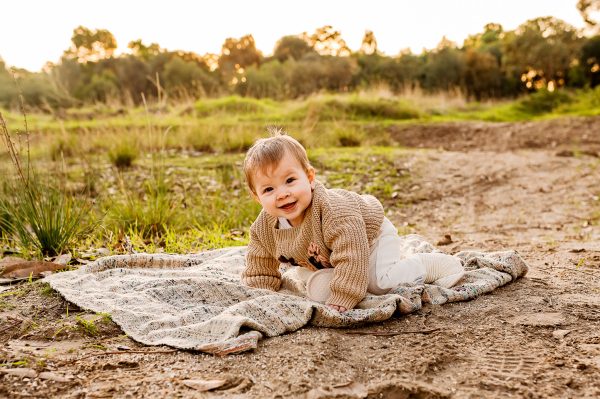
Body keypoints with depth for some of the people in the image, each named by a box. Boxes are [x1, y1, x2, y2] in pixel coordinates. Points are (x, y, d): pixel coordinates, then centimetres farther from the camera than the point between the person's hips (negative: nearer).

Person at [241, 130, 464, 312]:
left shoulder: (333, 210, -43)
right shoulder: (262, 230, -23)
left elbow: (352, 259, -44)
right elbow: (260, 273, -7)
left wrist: (338, 303, -43)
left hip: (372, 232, -7)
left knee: (380, 283, -25)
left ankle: (426, 265, 4)